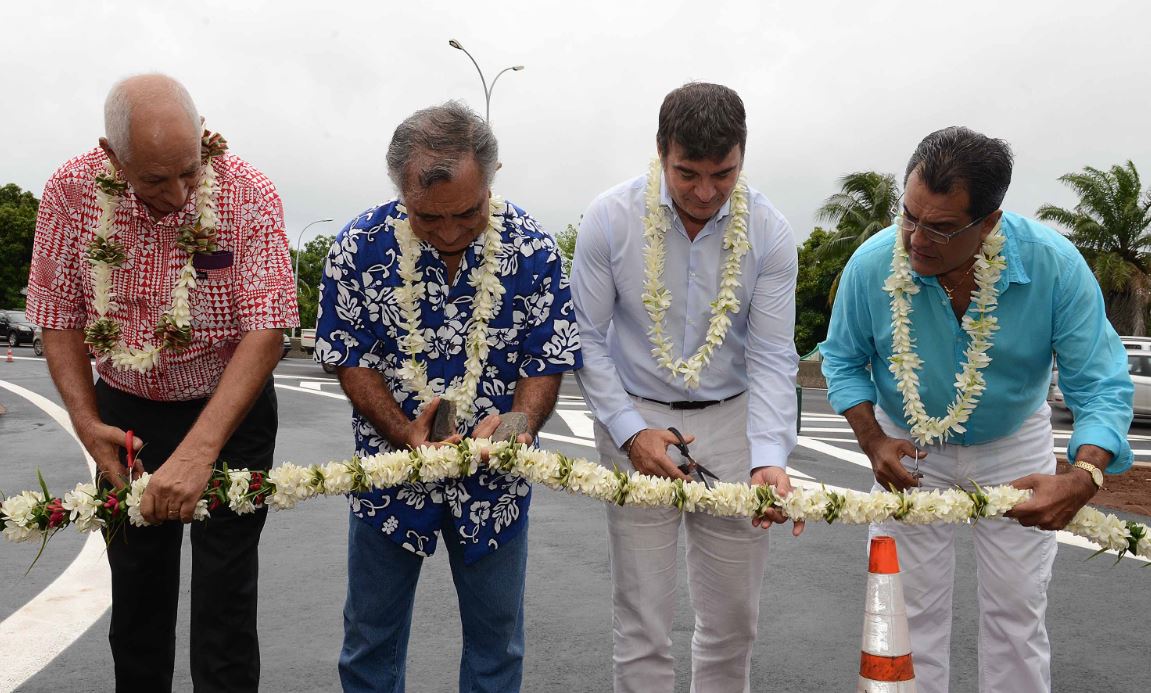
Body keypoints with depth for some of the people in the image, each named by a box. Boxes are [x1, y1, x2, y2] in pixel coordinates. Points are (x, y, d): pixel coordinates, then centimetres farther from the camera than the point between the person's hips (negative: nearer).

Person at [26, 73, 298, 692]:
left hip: (230, 408, -2)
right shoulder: (71, 191, -12)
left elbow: (266, 332, -25)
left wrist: (198, 451, -32)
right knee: (135, 587, 13)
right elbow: (59, 318, -2)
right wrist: (87, 424, -13)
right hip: (126, 411, 3)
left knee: (224, 592, 0)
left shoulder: (250, 195, -21)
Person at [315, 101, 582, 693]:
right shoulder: (359, 246, -15)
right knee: (371, 633, 18)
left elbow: (547, 362, -7)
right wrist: (403, 434, -22)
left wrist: (518, 424, -27)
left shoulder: (531, 249, -15)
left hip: (494, 475, 0)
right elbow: (350, 358, -7)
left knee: (495, 634, 16)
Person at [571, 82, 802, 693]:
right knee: (642, 623, 5)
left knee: (733, 618, 13)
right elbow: (587, 337, -5)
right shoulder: (611, 218, -11)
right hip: (638, 420, -1)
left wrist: (768, 458, -21)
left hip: (731, 420, 2)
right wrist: (630, 431, -14)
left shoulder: (768, 233, -9)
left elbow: (772, 358, -7)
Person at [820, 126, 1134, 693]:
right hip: (911, 448, 0)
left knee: (1016, 613, 11)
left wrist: (1083, 477, -40)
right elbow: (843, 360, -6)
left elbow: (1101, 386, -22)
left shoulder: (1055, 265, -27)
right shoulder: (872, 264, -24)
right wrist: (873, 442, -20)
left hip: (1013, 448, 0)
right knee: (913, 609, 9)